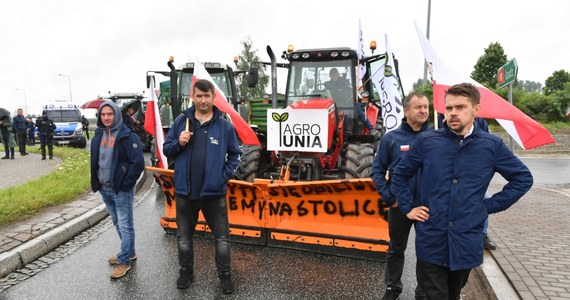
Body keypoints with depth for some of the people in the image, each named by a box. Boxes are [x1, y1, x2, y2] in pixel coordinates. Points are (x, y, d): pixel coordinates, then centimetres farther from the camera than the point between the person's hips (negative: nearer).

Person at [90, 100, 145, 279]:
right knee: (118, 224, 18)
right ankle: (129, 252, 33)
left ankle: (124, 261, 12)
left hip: (121, 190, -7)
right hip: (104, 189, 8)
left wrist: (126, 184, -16)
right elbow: (95, 161, 20)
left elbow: (138, 163, -18)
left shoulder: (127, 135, -14)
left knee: (125, 226, 1)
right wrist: (97, 182, 11)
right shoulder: (98, 135, 9)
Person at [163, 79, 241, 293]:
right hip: (185, 191, 2)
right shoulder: (181, 121, 1)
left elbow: (235, 154, 5)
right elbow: (166, 150, 6)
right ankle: (186, 271, 39)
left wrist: (225, 175, -6)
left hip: (214, 192, -1)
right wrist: (178, 143, -14)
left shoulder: (224, 125, -2)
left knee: (222, 237, 9)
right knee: (184, 236, 17)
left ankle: (225, 274, 28)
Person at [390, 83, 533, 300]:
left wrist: (490, 206, 1)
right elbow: (399, 175, 8)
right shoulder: (426, 141, -4)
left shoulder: (491, 145, -2)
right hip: (430, 240, -1)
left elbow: (523, 178, 9)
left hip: (466, 240, 2)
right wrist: (408, 208, 0)